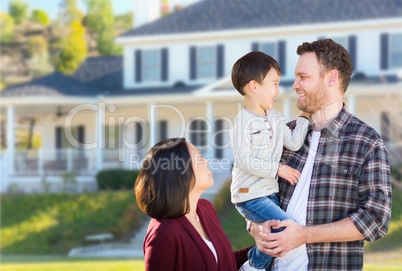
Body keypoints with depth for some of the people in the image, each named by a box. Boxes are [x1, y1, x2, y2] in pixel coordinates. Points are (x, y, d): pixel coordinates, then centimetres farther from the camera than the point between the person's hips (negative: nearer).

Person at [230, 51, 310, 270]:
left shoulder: (275, 117, 11)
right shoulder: (244, 121, -14)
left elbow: (294, 143, 5)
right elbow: (244, 161, -20)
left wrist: (304, 117, 4)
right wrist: (278, 169, -18)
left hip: (269, 193, 9)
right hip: (250, 196, -9)